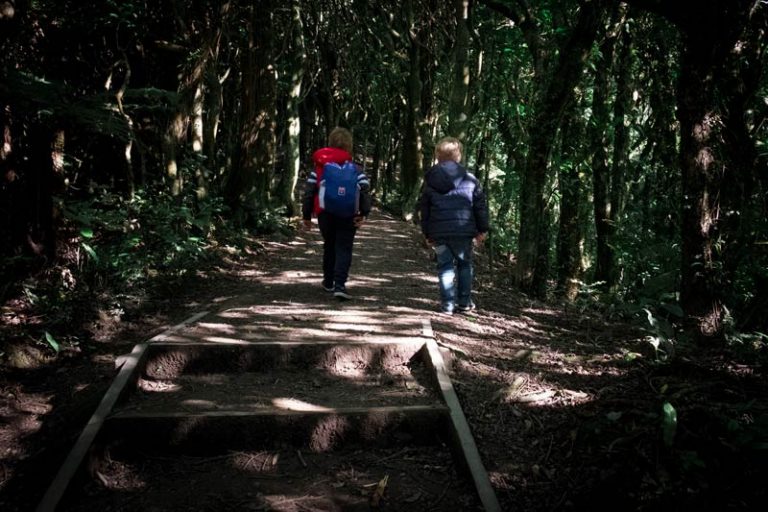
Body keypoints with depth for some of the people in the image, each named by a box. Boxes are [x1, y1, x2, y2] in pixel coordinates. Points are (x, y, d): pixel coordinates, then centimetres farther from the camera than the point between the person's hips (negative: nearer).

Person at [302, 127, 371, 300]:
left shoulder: (318, 168, 5)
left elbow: (308, 192, 4)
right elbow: (365, 190, -10)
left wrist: (306, 215, 11)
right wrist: (364, 213, -8)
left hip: (324, 214, 3)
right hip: (347, 215, -3)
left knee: (329, 246, 21)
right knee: (344, 249, -1)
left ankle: (329, 281, 31)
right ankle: (339, 285, -16)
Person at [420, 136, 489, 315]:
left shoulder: (429, 181, 4)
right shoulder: (469, 179, -1)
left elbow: (425, 210, 8)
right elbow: (480, 205, 1)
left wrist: (427, 234, 15)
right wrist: (482, 229, 10)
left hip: (438, 231, 1)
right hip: (463, 230, -1)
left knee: (445, 266, 8)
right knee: (465, 264, 15)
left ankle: (447, 304, 5)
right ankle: (464, 301, 17)